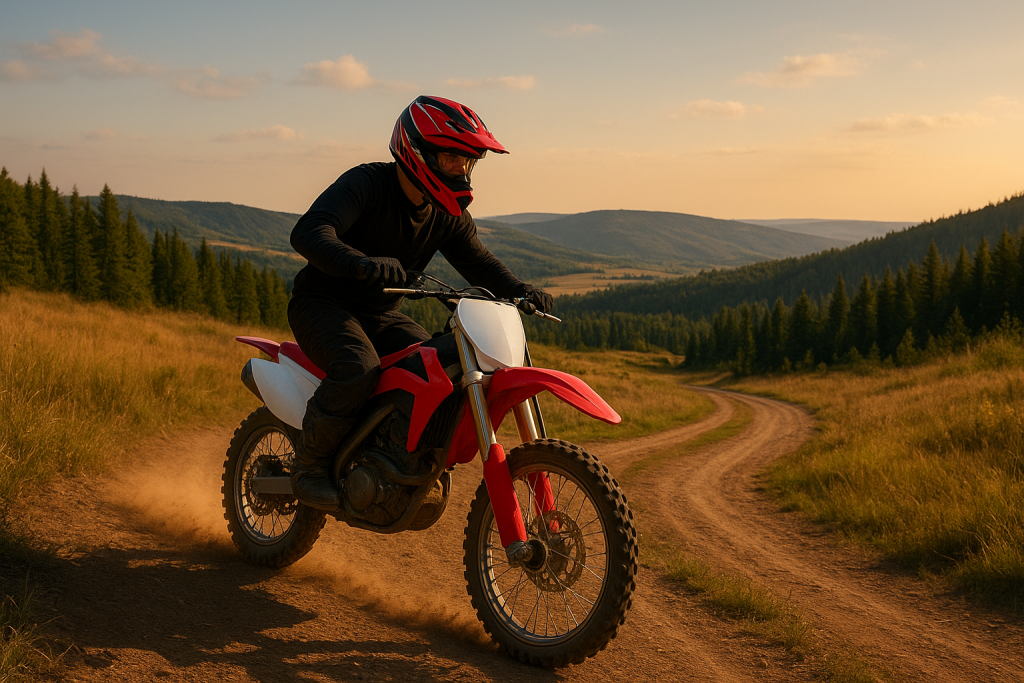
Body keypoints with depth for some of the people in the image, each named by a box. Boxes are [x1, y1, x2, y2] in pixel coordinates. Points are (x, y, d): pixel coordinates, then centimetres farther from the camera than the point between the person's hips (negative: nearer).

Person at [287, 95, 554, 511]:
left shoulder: (448, 214, 1)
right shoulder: (366, 184, -21)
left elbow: (477, 262, 5)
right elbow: (308, 232, -35)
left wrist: (520, 291, -18)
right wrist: (362, 264, -56)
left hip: (381, 315, 7)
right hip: (323, 303, -7)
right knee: (359, 369, -34)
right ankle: (309, 466, -16)